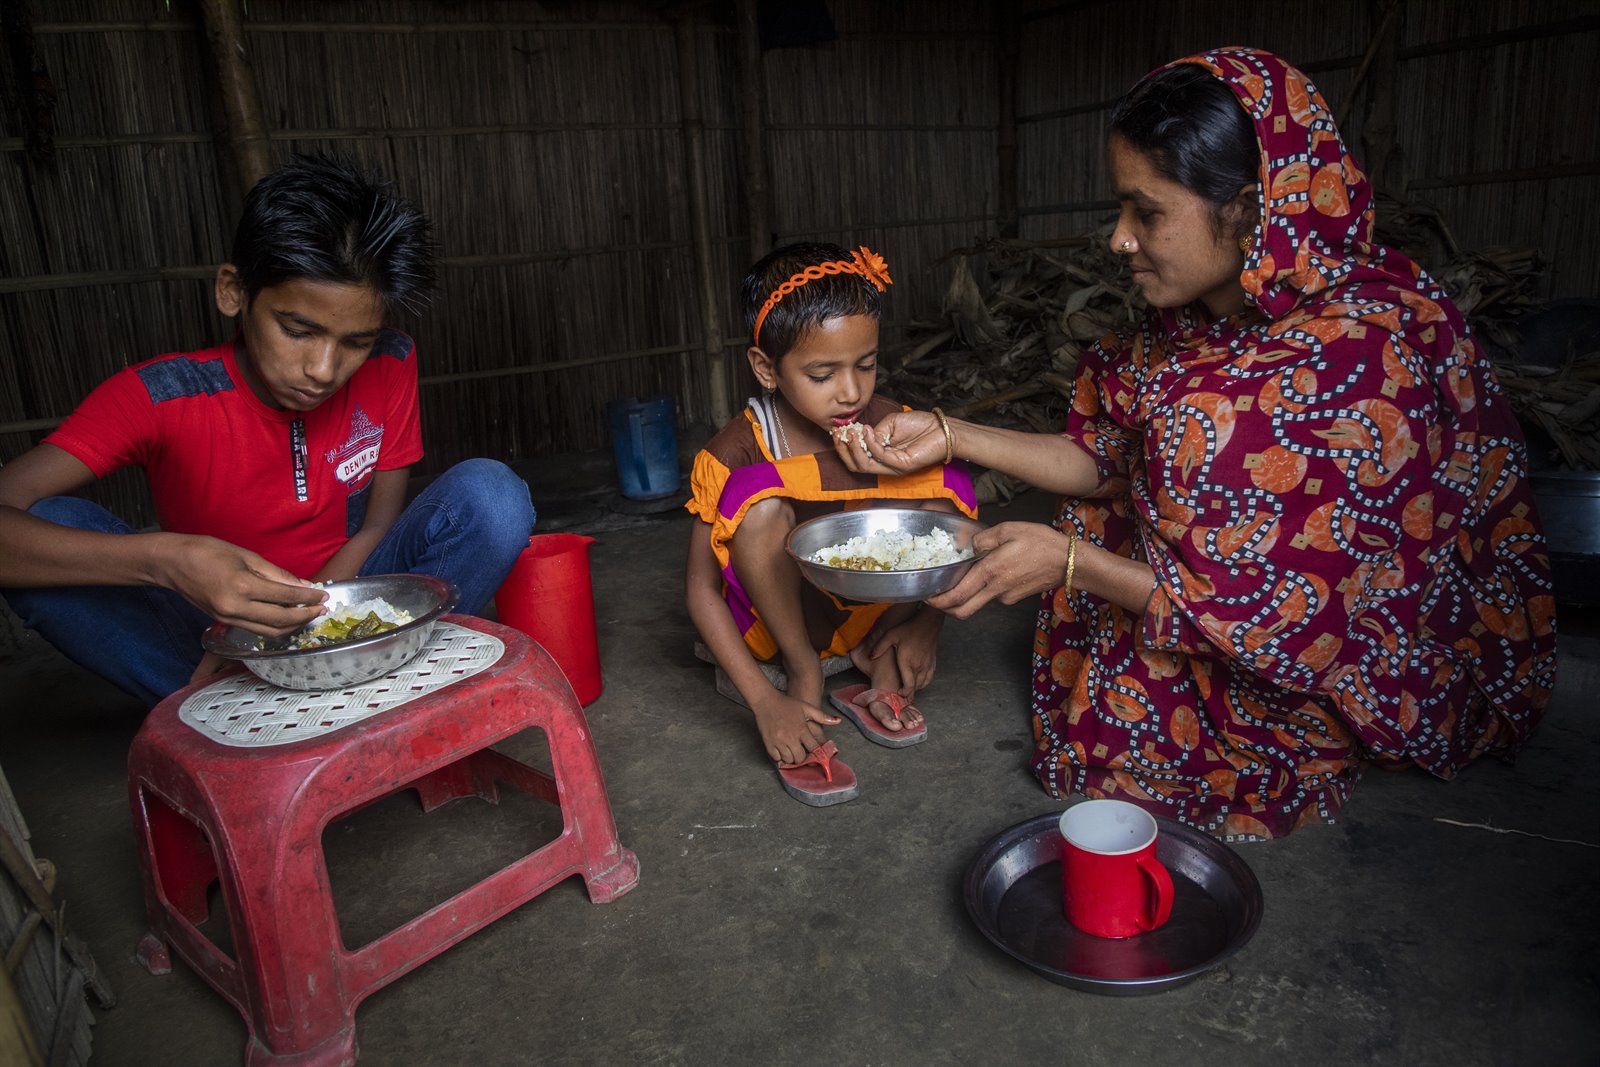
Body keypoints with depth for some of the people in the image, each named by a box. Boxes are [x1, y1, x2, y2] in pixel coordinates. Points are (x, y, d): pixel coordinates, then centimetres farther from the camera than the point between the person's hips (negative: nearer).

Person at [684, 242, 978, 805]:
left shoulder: (892, 427, -13)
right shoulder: (738, 452, -22)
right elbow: (700, 589, -19)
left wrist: (926, 625, -21)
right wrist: (764, 702, -27)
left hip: (867, 611, 3)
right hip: (773, 620, -3)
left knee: (946, 487, -19)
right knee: (761, 505, -33)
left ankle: (878, 673, -7)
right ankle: (803, 678, -14)